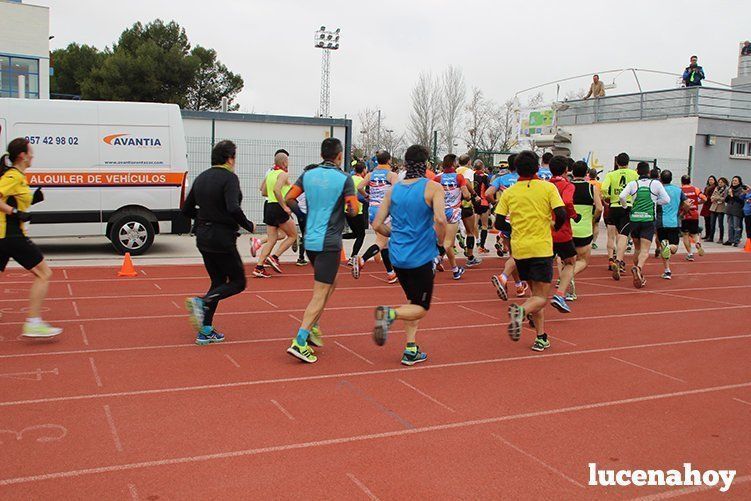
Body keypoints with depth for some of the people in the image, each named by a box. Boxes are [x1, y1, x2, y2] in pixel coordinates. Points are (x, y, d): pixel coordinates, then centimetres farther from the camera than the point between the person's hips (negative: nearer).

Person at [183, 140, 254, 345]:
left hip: (203, 236, 8)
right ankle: (202, 302, -16)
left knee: (218, 281, 17)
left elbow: (187, 209, 13)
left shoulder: (201, 178, 10)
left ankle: (206, 331, 14)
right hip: (222, 238, -8)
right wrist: (249, 226, -12)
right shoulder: (229, 177, -13)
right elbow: (234, 209, -27)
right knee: (238, 282, 6)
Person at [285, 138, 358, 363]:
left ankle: (312, 327, 21)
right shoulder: (344, 178, -9)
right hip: (329, 243, -7)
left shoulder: (308, 175, 6)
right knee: (320, 294, -4)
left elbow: (288, 197, 6)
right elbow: (354, 209, -14)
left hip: (310, 241, 7)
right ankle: (299, 341, -13)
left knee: (330, 284, 25)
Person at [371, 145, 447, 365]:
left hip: (398, 256, 6)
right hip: (422, 257, -5)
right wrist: (440, 240, -6)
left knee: (414, 302, 22)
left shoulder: (393, 189, 6)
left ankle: (410, 350, 18)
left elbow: (377, 224, 4)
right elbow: (440, 219, -24)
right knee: (421, 308, 9)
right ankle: (390, 313, -20)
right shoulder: (433, 187, -9)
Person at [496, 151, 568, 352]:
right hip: (541, 248, -3)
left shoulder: (509, 192, 3)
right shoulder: (548, 187, -2)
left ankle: (541, 337, 15)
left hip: (519, 249, 4)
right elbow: (561, 214, -10)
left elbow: (499, 222, 1)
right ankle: (521, 311, -30)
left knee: (536, 292, 19)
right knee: (541, 297, 2)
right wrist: (555, 227, 11)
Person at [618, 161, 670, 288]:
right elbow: (666, 199, 2)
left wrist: (625, 206, 8)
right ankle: (638, 268, -36)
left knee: (637, 248, 18)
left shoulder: (633, 184, 2)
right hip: (649, 220, -2)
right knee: (645, 250, -8)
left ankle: (638, 276, 25)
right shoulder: (656, 183, 1)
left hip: (634, 219, 2)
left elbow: (621, 196, -11)